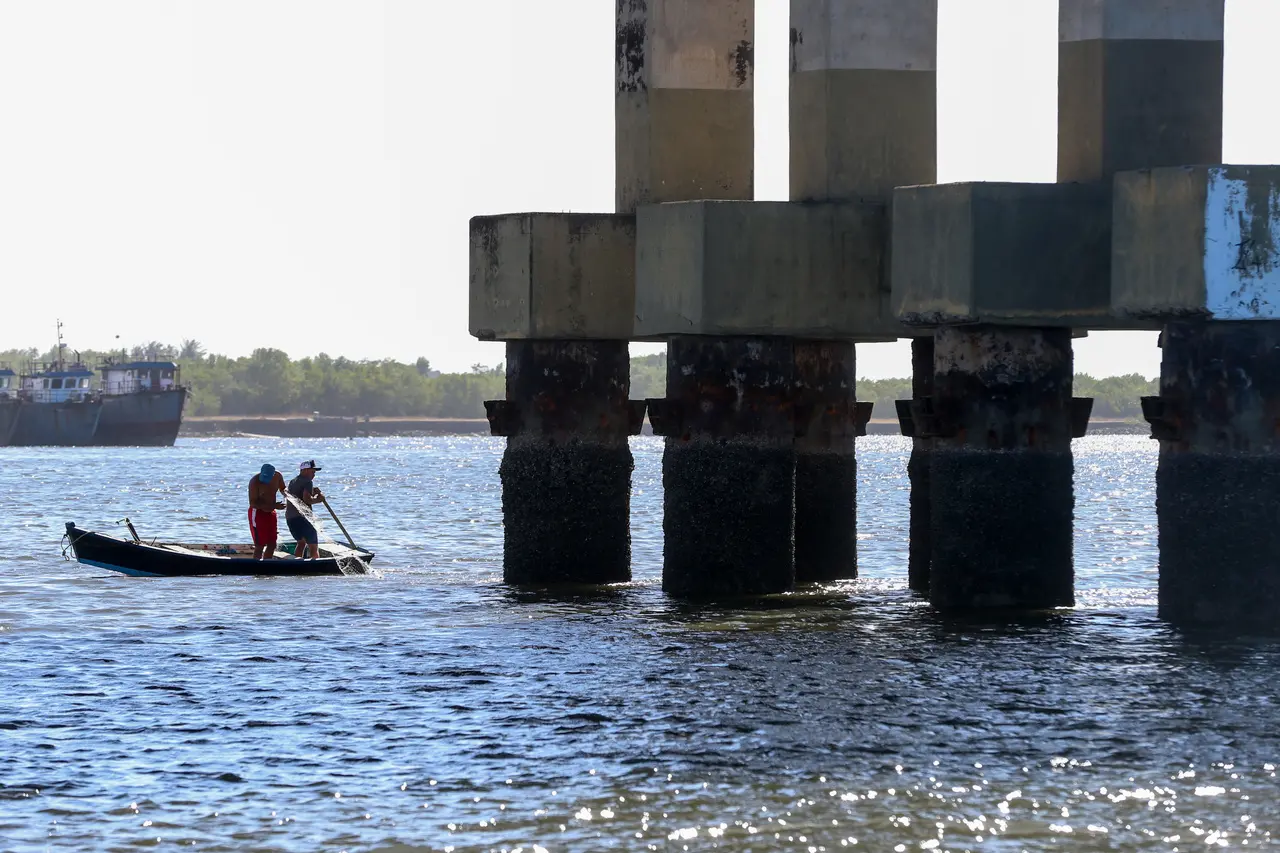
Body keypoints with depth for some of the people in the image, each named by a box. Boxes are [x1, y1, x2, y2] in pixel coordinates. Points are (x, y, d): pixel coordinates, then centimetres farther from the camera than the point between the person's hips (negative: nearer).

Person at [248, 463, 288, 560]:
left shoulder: (278, 477, -4)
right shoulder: (255, 481, -22)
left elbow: (282, 489, 19)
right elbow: (253, 503, -26)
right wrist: (274, 506, -33)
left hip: (270, 513, 7)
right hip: (257, 513, -7)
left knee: (272, 545, 9)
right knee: (260, 546, -10)